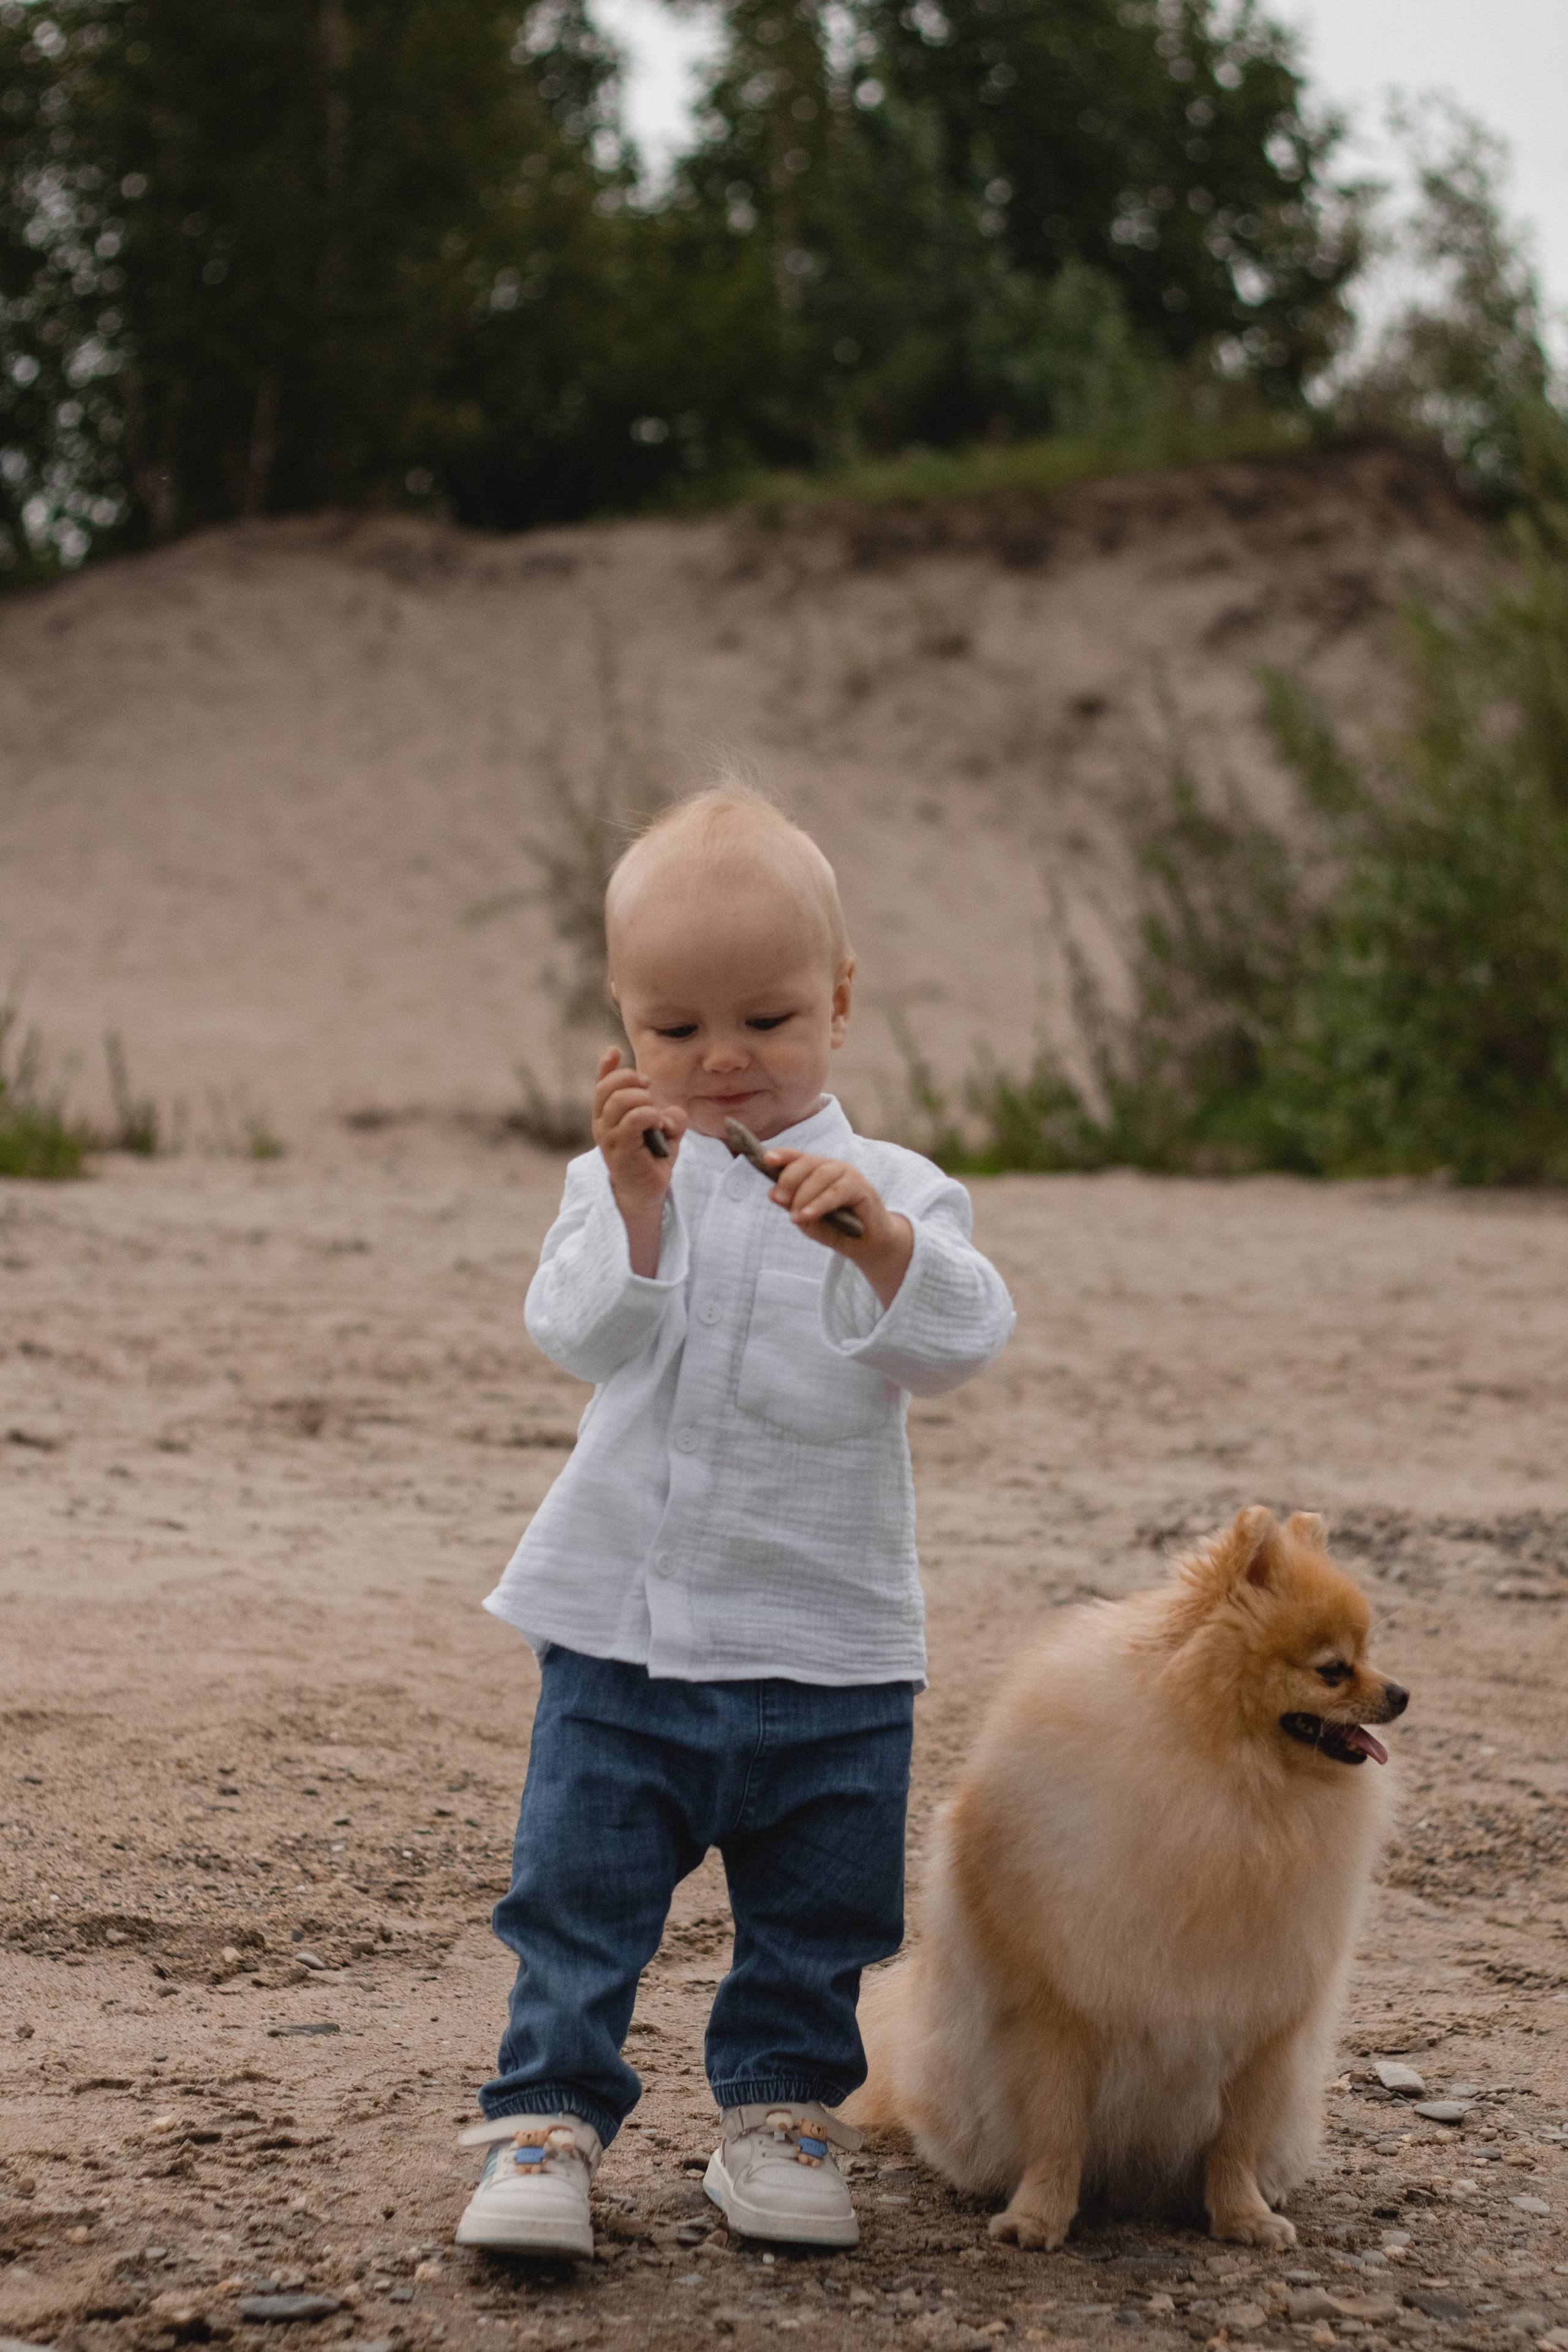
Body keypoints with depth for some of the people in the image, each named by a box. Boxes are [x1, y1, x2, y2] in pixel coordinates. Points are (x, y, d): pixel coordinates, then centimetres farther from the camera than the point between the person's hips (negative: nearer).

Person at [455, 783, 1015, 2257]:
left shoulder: (892, 1194, -2)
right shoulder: (616, 1179, 2)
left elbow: (958, 1347, -18)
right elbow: (582, 1338, -13)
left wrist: (882, 1245, -36)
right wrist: (635, 1200, -28)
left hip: (827, 1646, 0)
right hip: (618, 1632, 0)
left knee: (812, 1918, 12)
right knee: (577, 1898, 3)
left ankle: (782, 2112, 29)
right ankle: (548, 2120, 14)